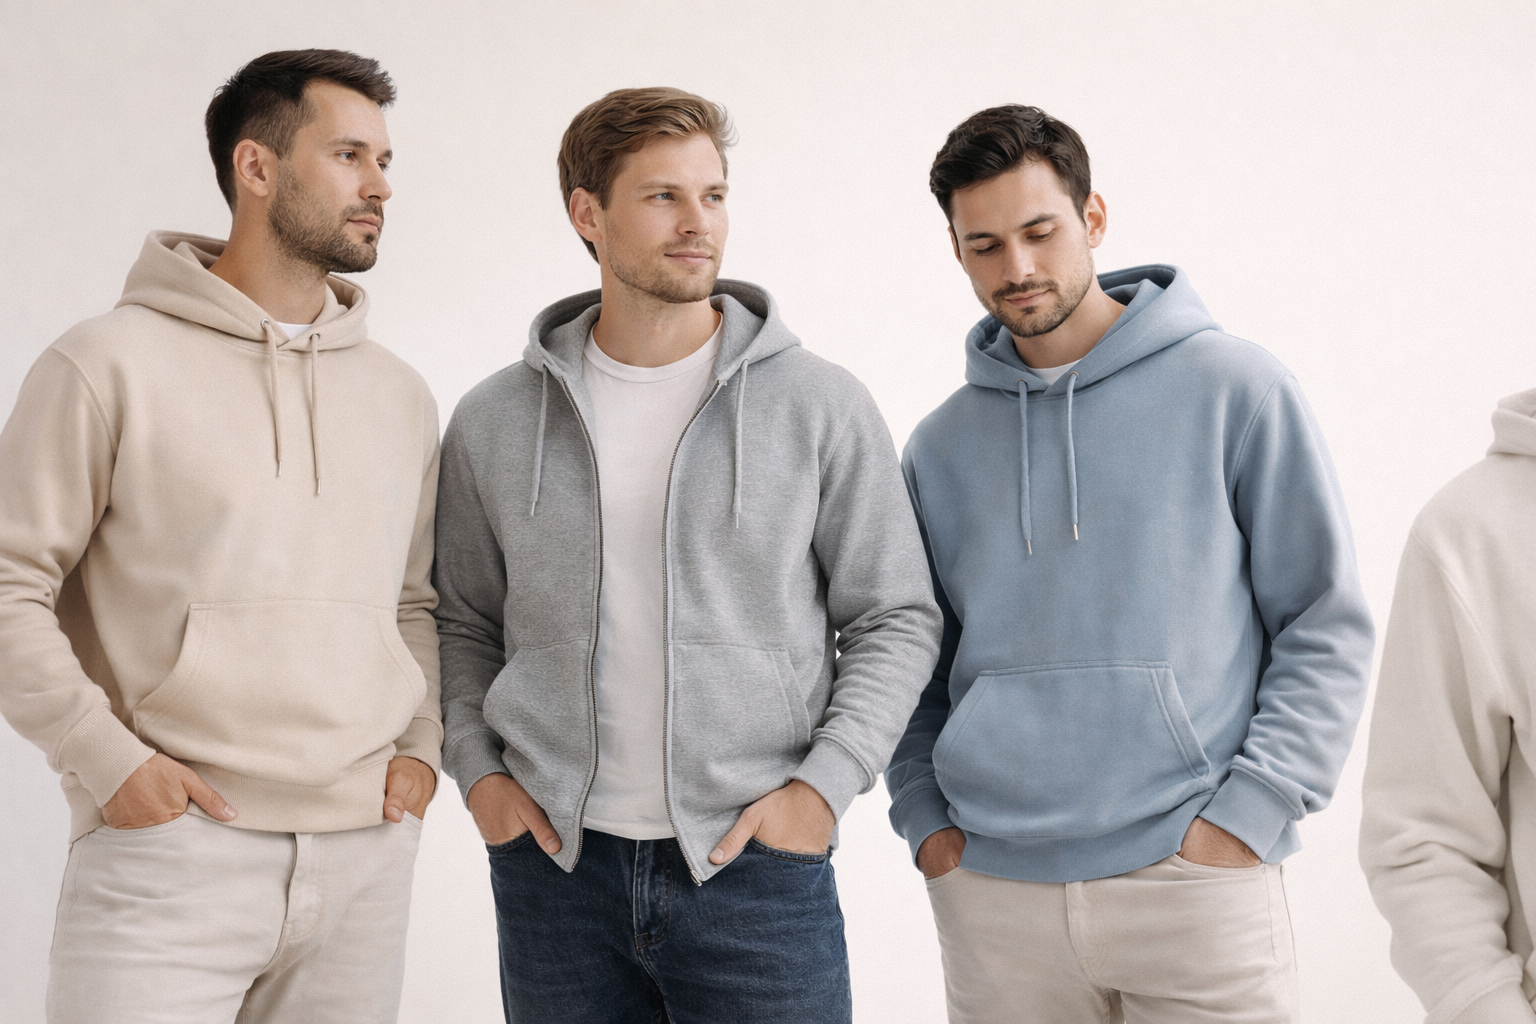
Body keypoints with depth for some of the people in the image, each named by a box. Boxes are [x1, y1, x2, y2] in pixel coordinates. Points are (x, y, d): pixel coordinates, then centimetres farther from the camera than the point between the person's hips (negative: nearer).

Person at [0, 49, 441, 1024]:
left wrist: (420, 747, 6)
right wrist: (109, 759, -10)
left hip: (366, 854, 5)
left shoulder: (401, 396, 13)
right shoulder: (110, 363, -3)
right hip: (168, 848, -4)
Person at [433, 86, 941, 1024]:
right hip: (556, 862, 2)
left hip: (759, 866, -2)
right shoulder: (495, 422, 5)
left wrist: (825, 781, -8)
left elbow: (895, 618, 2)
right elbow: (463, 623, 14)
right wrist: (477, 768, 1)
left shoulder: (821, 406, -1)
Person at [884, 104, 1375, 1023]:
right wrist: (925, 815, 3)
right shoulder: (940, 445, 9)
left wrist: (1249, 809, -10)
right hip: (992, 887, 3)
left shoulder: (1236, 390, -2)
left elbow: (1328, 627, -2)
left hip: (1196, 879, -3)